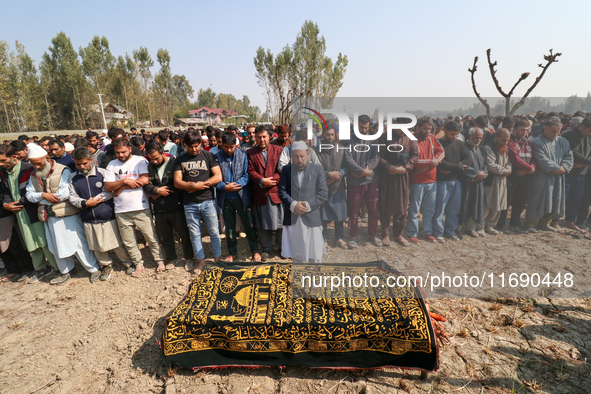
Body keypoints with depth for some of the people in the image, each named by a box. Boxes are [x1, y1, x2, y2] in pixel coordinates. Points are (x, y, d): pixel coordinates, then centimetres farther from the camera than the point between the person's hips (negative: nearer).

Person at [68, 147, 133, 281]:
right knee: (98, 247, 14)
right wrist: (85, 203, -14)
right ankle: (106, 265, 34)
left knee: (116, 244, 6)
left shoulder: (103, 173, -5)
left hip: (107, 217, -3)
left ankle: (128, 262, 26)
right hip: (88, 220, 3)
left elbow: (110, 192, -10)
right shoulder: (74, 178, 5)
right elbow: (72, 197, 2)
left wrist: (94, 200, -14)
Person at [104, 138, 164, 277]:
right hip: (121, 210, 4)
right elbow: (107, 187, 2)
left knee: (151, 238, 5)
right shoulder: (111, 165, 10)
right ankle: (138, 264, 29)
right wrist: (125, 181, -14)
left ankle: (159, 260, 23)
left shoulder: (140, 160, -1)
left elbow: (144, 180, -15)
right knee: (129, 242, 12)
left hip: (141, 208, -3)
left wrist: (121, 187, -8)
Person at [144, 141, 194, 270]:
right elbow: (146, 186, 0)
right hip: (159, 209, 5)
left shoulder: (174, 163, -7)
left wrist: (163, 191, -12)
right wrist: (157, 190, -18)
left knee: (184, 234, 7)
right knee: (164, 236, 16)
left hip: (177, 207, -4)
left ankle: (188, 258, 27)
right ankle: (172, 259, 36)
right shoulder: (150, 167, 7)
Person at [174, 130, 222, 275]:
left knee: (214, 231, 4)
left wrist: (199, 185, -11)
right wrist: (191, 186, -15)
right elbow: (177, 182, 2)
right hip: (189, 203, 2)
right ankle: (201, 260, 23)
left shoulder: (208, 156, 2)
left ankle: (218, 258, 20)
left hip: (207, 201, -2)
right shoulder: (180, 159, 8)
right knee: (194, 233, 9)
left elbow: (218, 177, -6)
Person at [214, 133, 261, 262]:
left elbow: (247, 174, -5)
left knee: (249, 225, 5)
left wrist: (235, 185, -18)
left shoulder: (243, 155, -1)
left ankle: (255, 251, 23)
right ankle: (232, 253, 30)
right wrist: (225, 187, -18)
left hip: (242, 196, -1)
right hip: (226, 198, 1)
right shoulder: (217, 157, 0)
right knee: (229, 227, 13)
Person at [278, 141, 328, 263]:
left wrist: (308, 205, -13)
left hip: (312, 218, -1)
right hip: (292, 219, 2)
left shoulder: (318, 169, 4)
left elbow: (323, 193, -2)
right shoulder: (286, 170, 8)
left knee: (315, 256, 5)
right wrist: (293, 204, -13)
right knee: (296, 255, 13)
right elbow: (281, 191, 3)